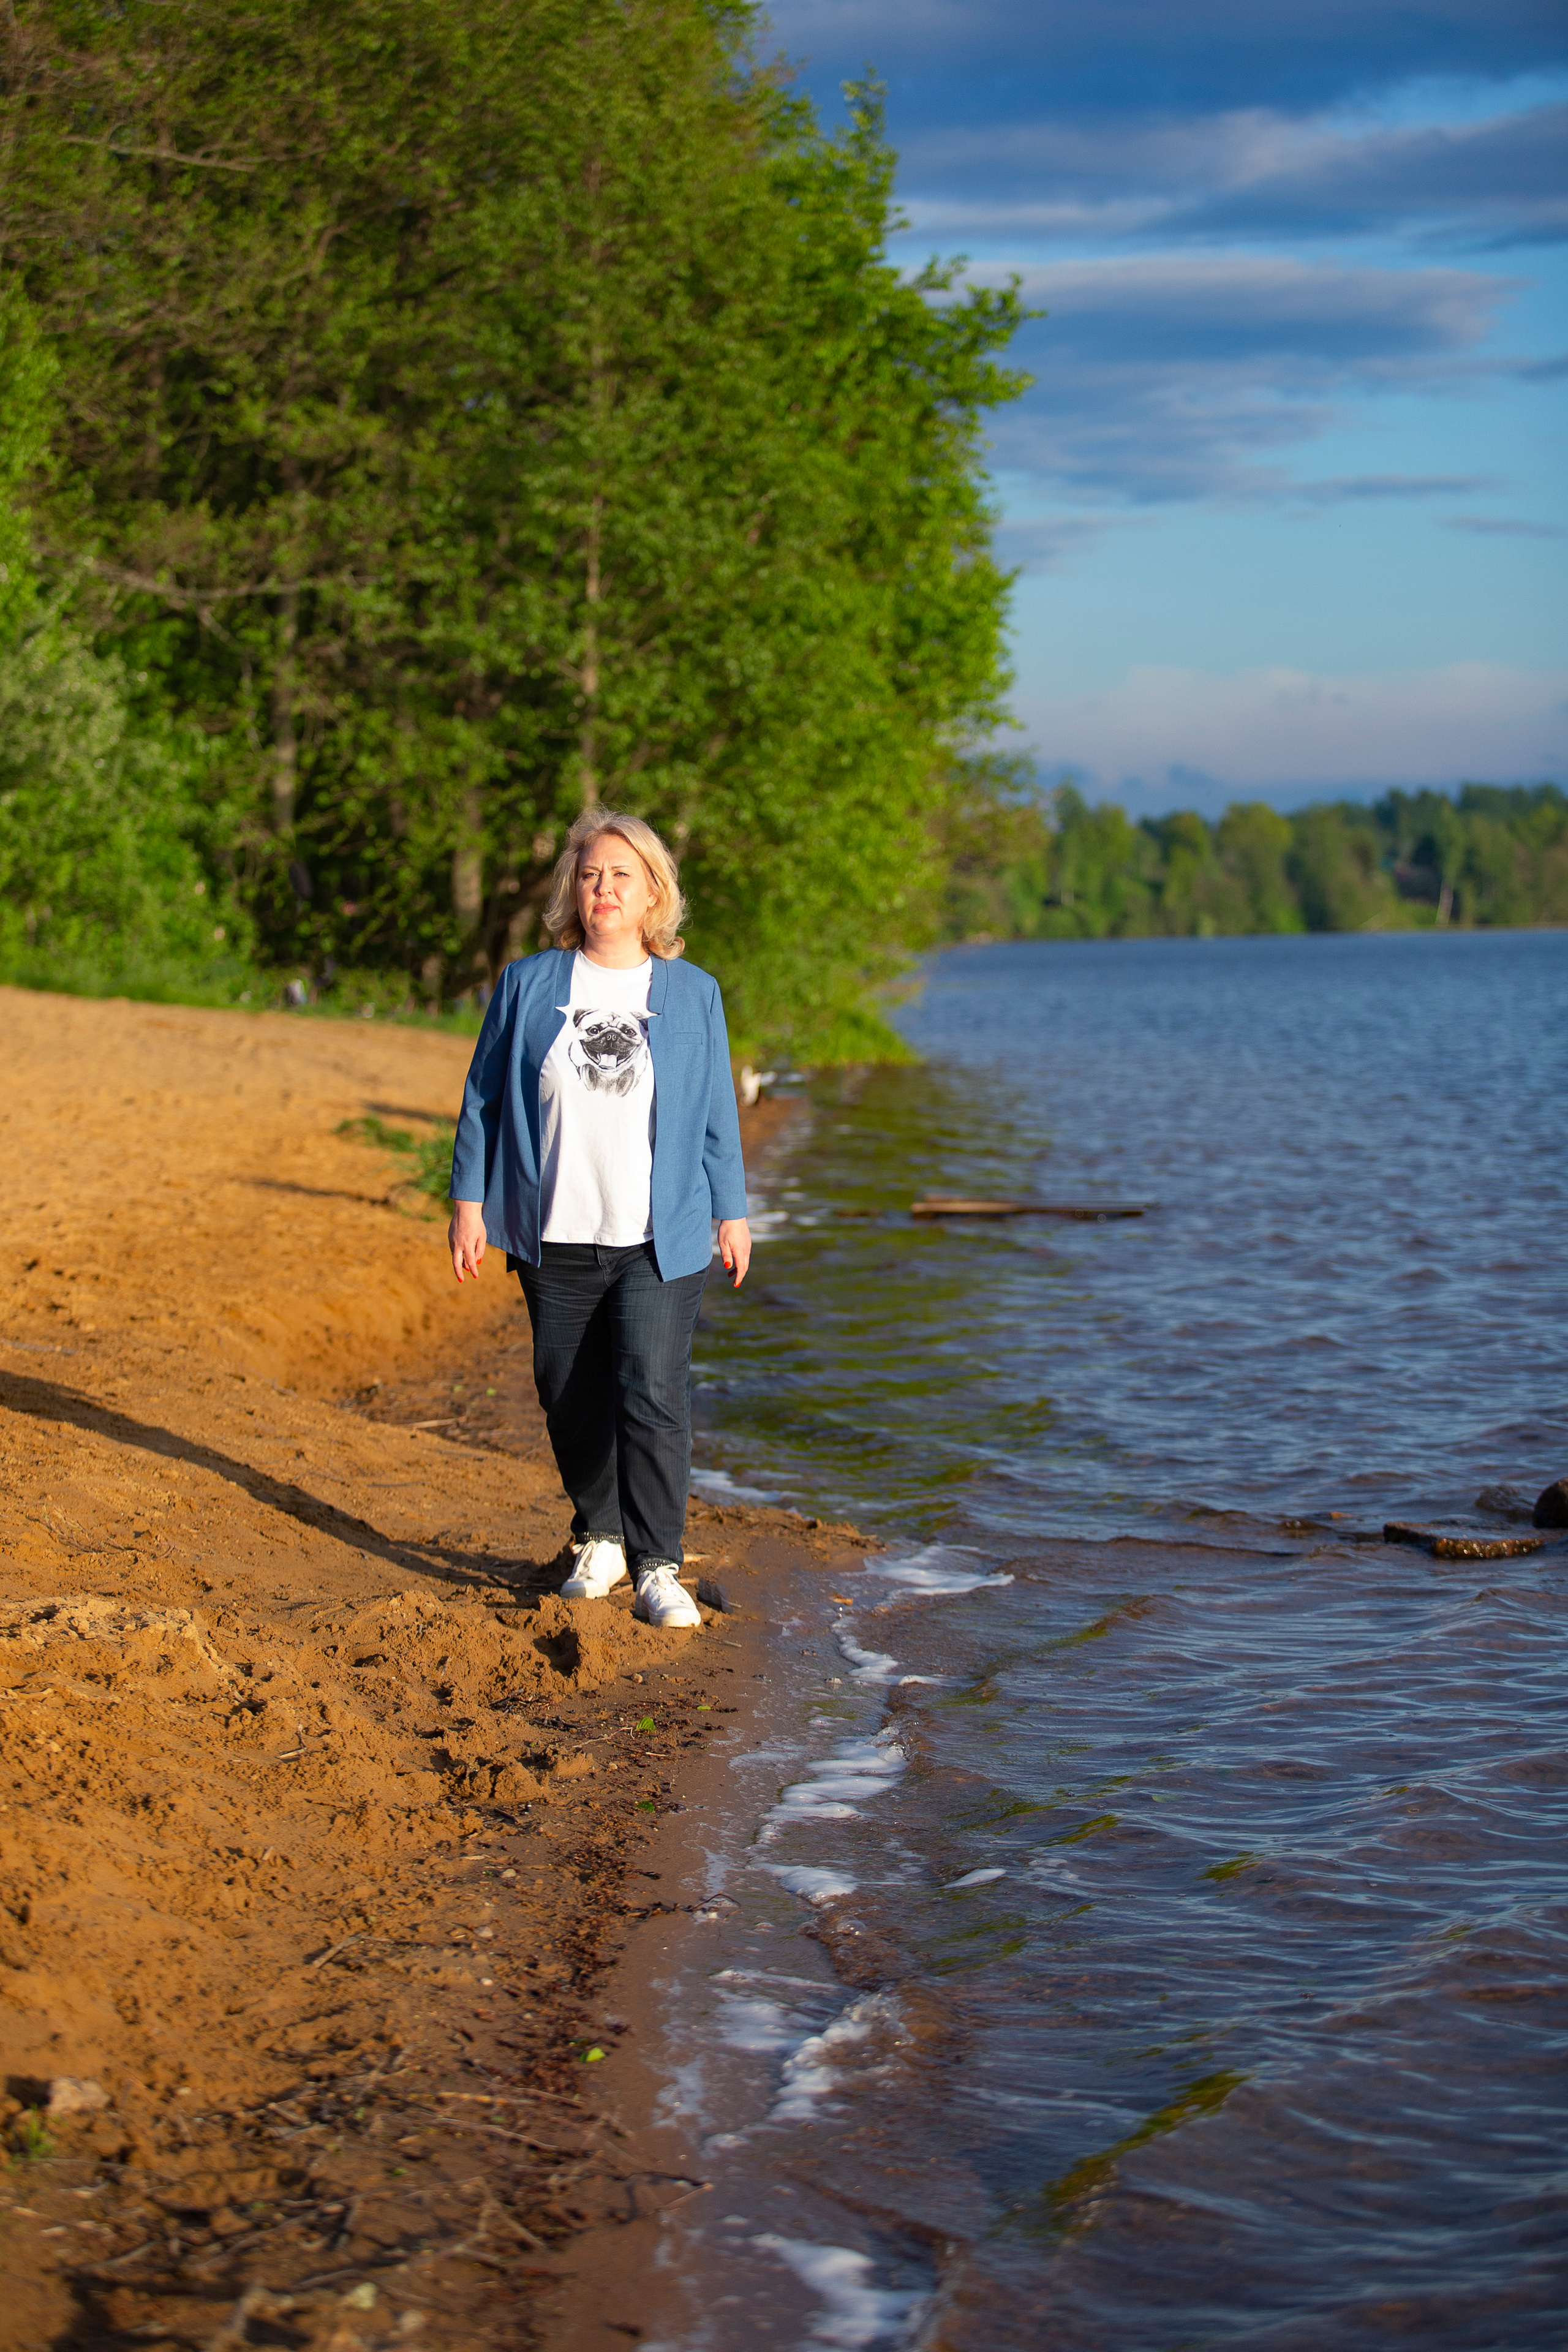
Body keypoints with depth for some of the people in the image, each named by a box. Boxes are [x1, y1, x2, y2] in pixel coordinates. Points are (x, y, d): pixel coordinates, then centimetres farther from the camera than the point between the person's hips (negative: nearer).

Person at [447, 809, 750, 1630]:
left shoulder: (692, 993, 5)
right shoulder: (528, 985, 4)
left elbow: (716, 1113, 10)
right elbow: (483, 1099, 7)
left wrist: (731, 1210, 10)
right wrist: (468, 1200, 3)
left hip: (661, 1240, -1)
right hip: (556, 1238, 2)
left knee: (653, 1396, -11)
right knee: (571, 1398, 8)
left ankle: (657, 1568, -7)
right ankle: (599, 1539, 26)